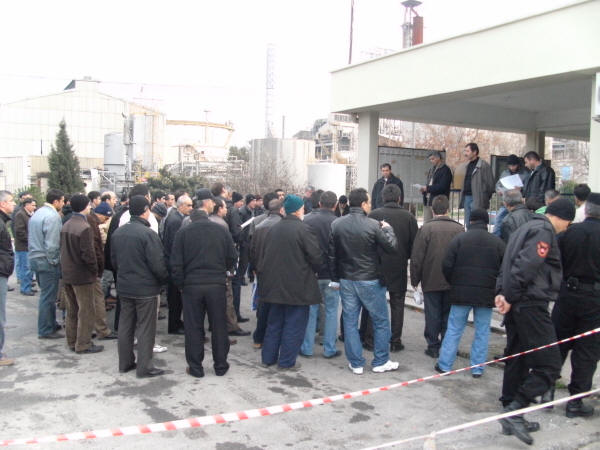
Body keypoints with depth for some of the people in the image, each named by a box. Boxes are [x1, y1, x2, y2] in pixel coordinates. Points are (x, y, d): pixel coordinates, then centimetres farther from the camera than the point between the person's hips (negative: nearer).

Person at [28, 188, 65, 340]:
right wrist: (54, 262, -12)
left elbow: (31, 238, 16)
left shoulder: (37, 213, 12)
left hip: (35, 258, 9)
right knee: (48, 296, -1)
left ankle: (50, 323, 29)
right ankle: (46, 330, 6)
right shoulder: (53, 216, -17)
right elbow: (52, 243, -21)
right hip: (47, 261, -9)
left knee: (46, 295, 19)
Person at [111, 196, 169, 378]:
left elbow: (114, 261, 12)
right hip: (145, 288, -7)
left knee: (125, 324, 16)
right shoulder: (147, 233, -19)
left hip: (124, 286, 7)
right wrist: (165, 278, -2)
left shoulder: (117, 232, 4)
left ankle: (125, 362, 26)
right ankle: (144, 367, 8)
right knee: (146, 327, 3)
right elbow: (157, 264, -20)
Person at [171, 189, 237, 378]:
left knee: (194, 328, 9)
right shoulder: (220, 230, -4)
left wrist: (180, 284, 8)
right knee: (219, 326, 11)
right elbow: (232, 257, 2)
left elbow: (176, 263, -4)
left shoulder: (183, 232, -5)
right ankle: (220, 366, 20)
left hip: (191, 286, 0)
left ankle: (195, 367, 16)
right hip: (217, 284, 0)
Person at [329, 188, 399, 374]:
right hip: (370, 281, -4)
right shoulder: (373, 225, -15)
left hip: (346, 280, 4)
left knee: (350, 321, 11)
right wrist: (388, 229, 6)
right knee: (381, 321, 12)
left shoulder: (336, 224, -1)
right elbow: (391, 247, -10)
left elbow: (331, 254, 2)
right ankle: (381, 361, 20)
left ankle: (356, 363, 17)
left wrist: (336, 277, 11)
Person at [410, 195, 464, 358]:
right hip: (453, 282, 3)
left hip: (431, 282, -3)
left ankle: (433, 346, 12)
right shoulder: (459, 229, -3)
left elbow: (416, 257, -9)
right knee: (448, 315, 13)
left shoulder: (426, 228, -11)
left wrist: (415, 280, 1)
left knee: (432, 315, 7)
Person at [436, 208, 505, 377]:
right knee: (482, 331, 10)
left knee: (454, 329, 7)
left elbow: (446, 266, -6)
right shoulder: (497, 242, 3)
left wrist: (453, 284, 11)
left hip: (461, 293, -1)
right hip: (486, 294, 1)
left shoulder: (459, 239, -3)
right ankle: (477, 368, 12)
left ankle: (444, 365, 10)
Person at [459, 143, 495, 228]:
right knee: (468, 225, 11)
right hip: (467, 198, 8)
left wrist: (485, 198, -8)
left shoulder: (484, 166, -8)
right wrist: (463, 197, 14)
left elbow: (490, 184, -9)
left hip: (477, 200, -8)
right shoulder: (468, 165, 17)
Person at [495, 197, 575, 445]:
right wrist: (510, 297, -16)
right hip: (531, 305, -10)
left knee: (517, 361, 14)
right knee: (548, 365, -6)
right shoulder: (544, 231, -10)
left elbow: (507, 264, 17)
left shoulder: (526, 228, 21)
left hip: (517, 305, 10)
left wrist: (502, 292, 7)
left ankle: (512, 419, 21)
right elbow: (524, 266, -21)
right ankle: (514, 411, -11)